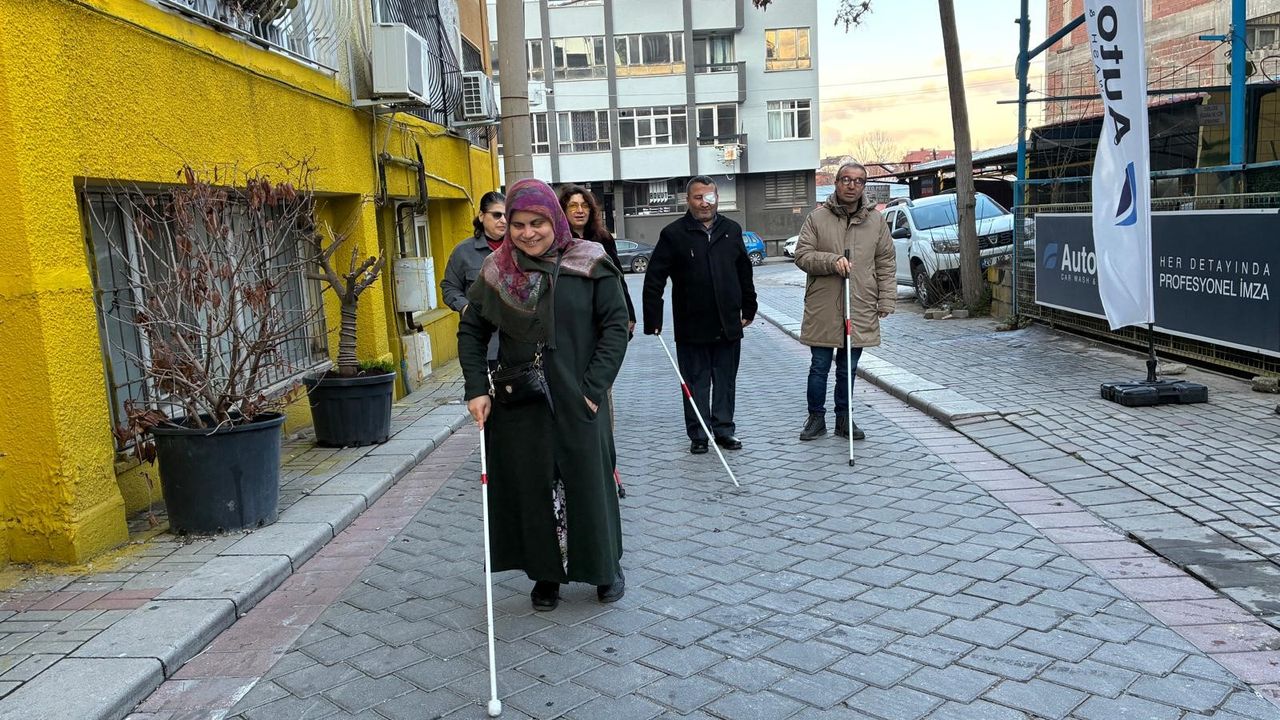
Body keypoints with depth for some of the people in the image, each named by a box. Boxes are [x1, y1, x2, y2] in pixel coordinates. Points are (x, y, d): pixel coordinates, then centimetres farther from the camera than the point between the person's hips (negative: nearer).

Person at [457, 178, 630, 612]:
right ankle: (546, 574, 27)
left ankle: (606, 566, 30)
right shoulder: (496, 271, 2)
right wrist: (476, 389, 0)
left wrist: (593, 387, -12)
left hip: (577, 403, -2)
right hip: (518, 408, 2)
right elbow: (470, 330, 9)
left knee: (589, 484, 8)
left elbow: (616, 325, -6)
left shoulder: (589, 264, -6)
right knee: (532, 488, 9)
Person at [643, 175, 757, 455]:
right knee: (696, 383, 5)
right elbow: (654, 280, -5)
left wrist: (748, 309, 16)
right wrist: (653, 319, -9)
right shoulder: (674, 234, -4)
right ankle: (698, 435, 16)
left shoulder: (732, 230, 9)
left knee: (726, 381, 11)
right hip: (692, 326, -3)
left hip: (729, 324, 3)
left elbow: (745, 273, 17)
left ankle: (724, 429, 22)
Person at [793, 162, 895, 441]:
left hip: (860, 309, 2)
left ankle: (844, 418, 24)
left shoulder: (876, 220, 7)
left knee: (848, 370, 12)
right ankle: (816, 418, 19)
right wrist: (832, 261, -19)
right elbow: (802, 255, -4)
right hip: (822, 308, -2)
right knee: (819, 367, 6)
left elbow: (885, 264, 9)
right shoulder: (817, 218, 0)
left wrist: (886, 300, 4)